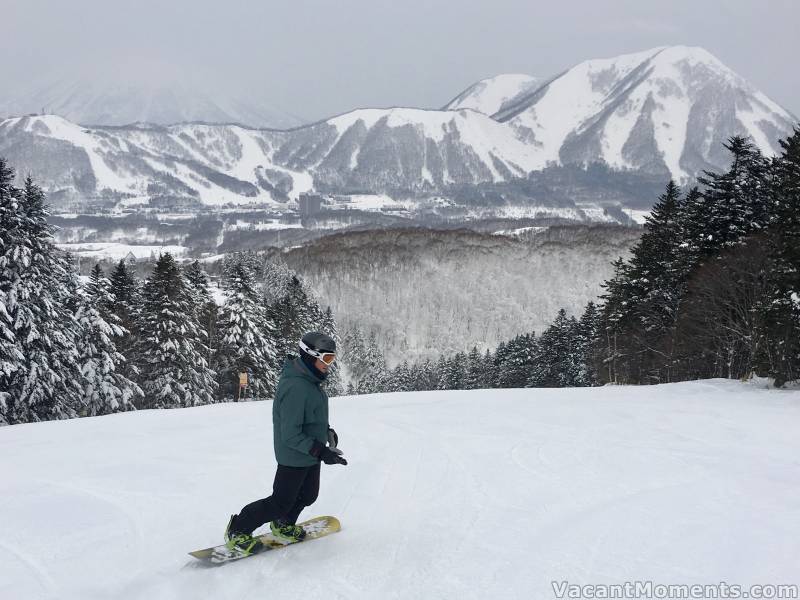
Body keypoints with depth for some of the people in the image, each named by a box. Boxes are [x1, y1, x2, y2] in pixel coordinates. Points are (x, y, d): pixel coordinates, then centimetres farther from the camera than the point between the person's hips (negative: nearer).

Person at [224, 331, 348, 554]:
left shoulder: (311, 381, 2)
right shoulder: (295, 388, -30)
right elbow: (290, 435, -29)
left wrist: (327, 431, 9)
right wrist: (321, 452, -30)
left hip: (311, 453, 10)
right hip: (294, 456, -9)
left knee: (308, 495, 23)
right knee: (281, 503, 0)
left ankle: (282, 525, 45)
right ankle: (237, 530, 16)